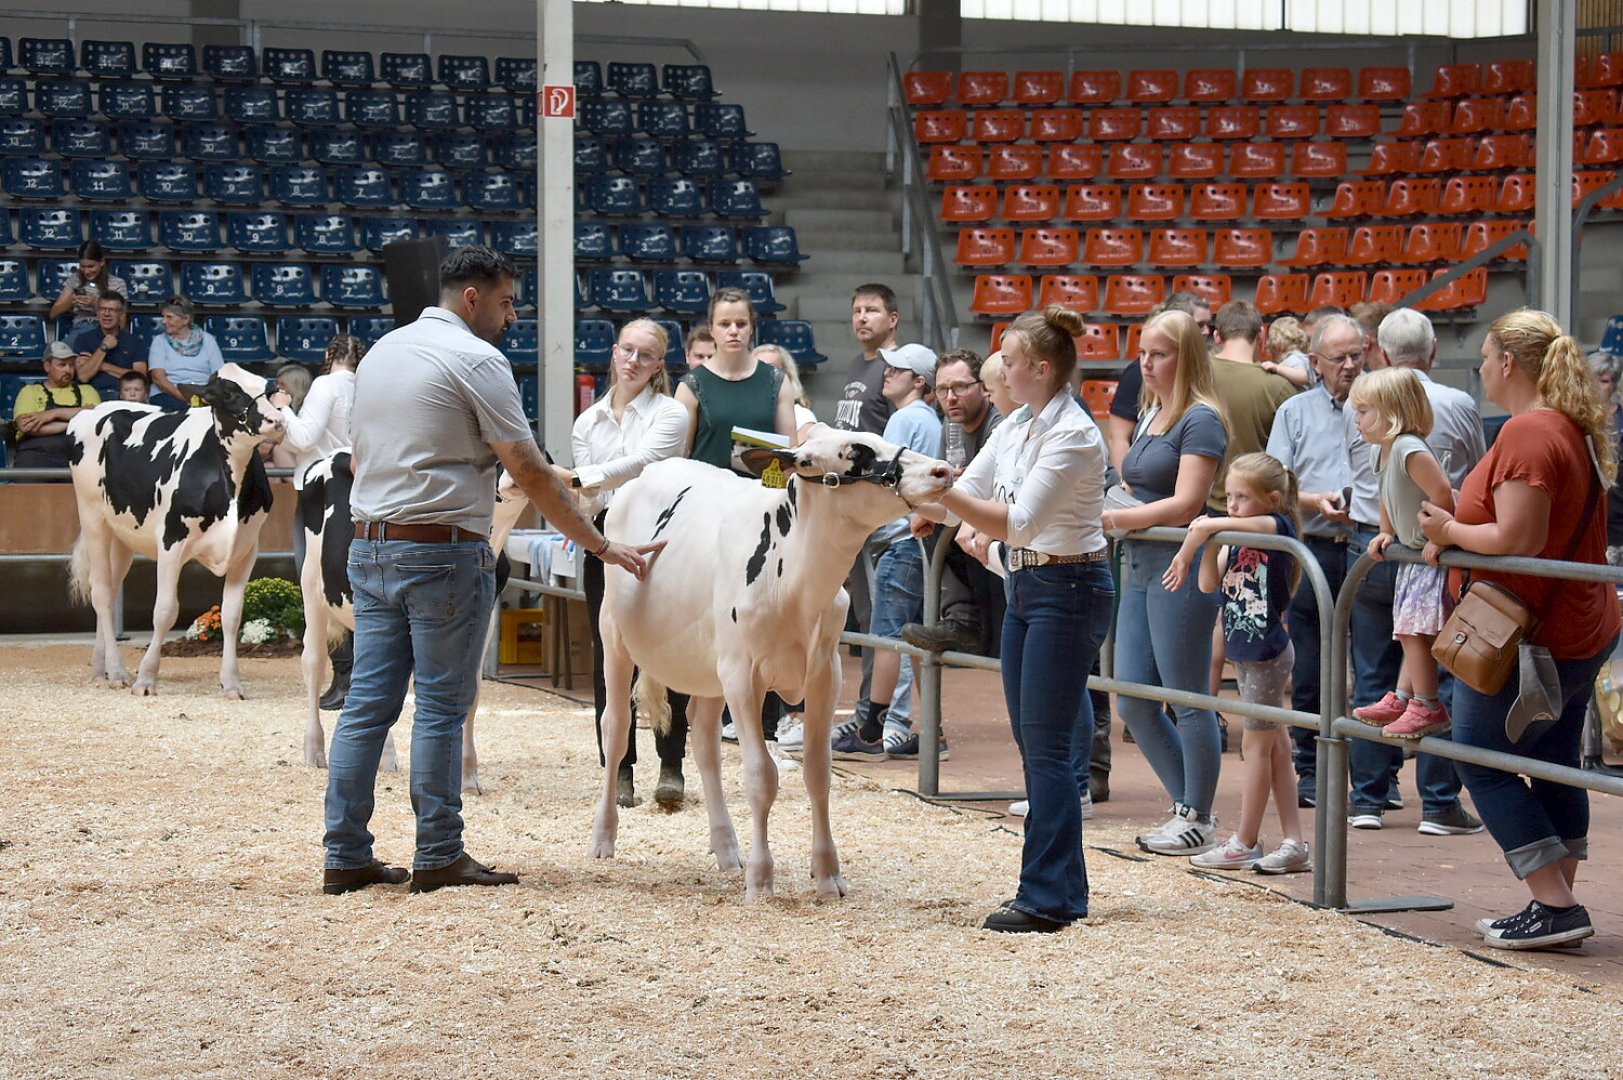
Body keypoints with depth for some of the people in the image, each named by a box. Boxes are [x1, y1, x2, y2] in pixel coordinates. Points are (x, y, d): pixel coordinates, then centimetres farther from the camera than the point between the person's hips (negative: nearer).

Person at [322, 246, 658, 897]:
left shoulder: (383, 350, 16)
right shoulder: (476, 360, -9)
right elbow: (530, 473, -11)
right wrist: (602, 547, -7)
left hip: (369, 547, 8)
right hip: (444, 550, -8)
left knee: (368, 702, 7)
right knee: (442, 707, -1)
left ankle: (345, 856, 8)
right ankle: (439, 857, 3)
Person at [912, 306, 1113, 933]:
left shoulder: (1073, 435, -18)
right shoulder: (1015, 427, 10)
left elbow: (1018, 522, -24)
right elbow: (961, 499, 10)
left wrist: (944, 495, -29)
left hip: (1069, 591, -9)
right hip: (1025, 587, 10)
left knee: (1046, 745, -8)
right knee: (1032, 742, 12)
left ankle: (1047, 900, -4)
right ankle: (1063, 889, 19)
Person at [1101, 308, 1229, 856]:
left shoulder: (1201, 420, -10)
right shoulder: (1150, 416, 17)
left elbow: (1186, 504, -18)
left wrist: (1113, 519, -19)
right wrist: (1108, 515, 6)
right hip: (1141, 569, 9)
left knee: (1189, 702, -1)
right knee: (1134, 704, 9)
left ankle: (1198, 819, 10)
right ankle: (1187, 806, 22)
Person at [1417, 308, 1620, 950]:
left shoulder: (1527, 433, -21)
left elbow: (1518, 540, -26)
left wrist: (1450, 531, -9)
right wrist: (1458, 536, 7)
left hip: (1527, 635, -10)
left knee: (1484, 765, -1)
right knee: (1555, 765, 15)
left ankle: (1555, 907, -5)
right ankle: (1558, 907, 17)